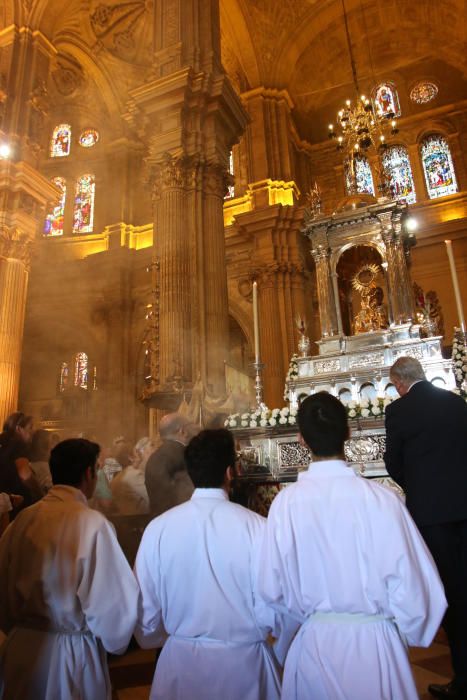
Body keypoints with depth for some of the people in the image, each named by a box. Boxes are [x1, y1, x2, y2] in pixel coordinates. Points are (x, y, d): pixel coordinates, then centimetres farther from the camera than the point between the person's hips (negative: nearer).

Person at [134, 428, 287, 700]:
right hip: (243, 662, -1)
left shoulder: (158, 528, -14)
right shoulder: (256, 527, -20)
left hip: (181, 662, 2)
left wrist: (153, 639, 15)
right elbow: (272, 610, -17)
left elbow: (145, 608, -7)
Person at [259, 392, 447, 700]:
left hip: (313, 643, 2)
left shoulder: (286, 502, -16)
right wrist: (409, 636, 6)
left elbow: (272, 587, -9)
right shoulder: (381, 498, -20)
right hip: (374, 643, -1)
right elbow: (415, 585, -15)